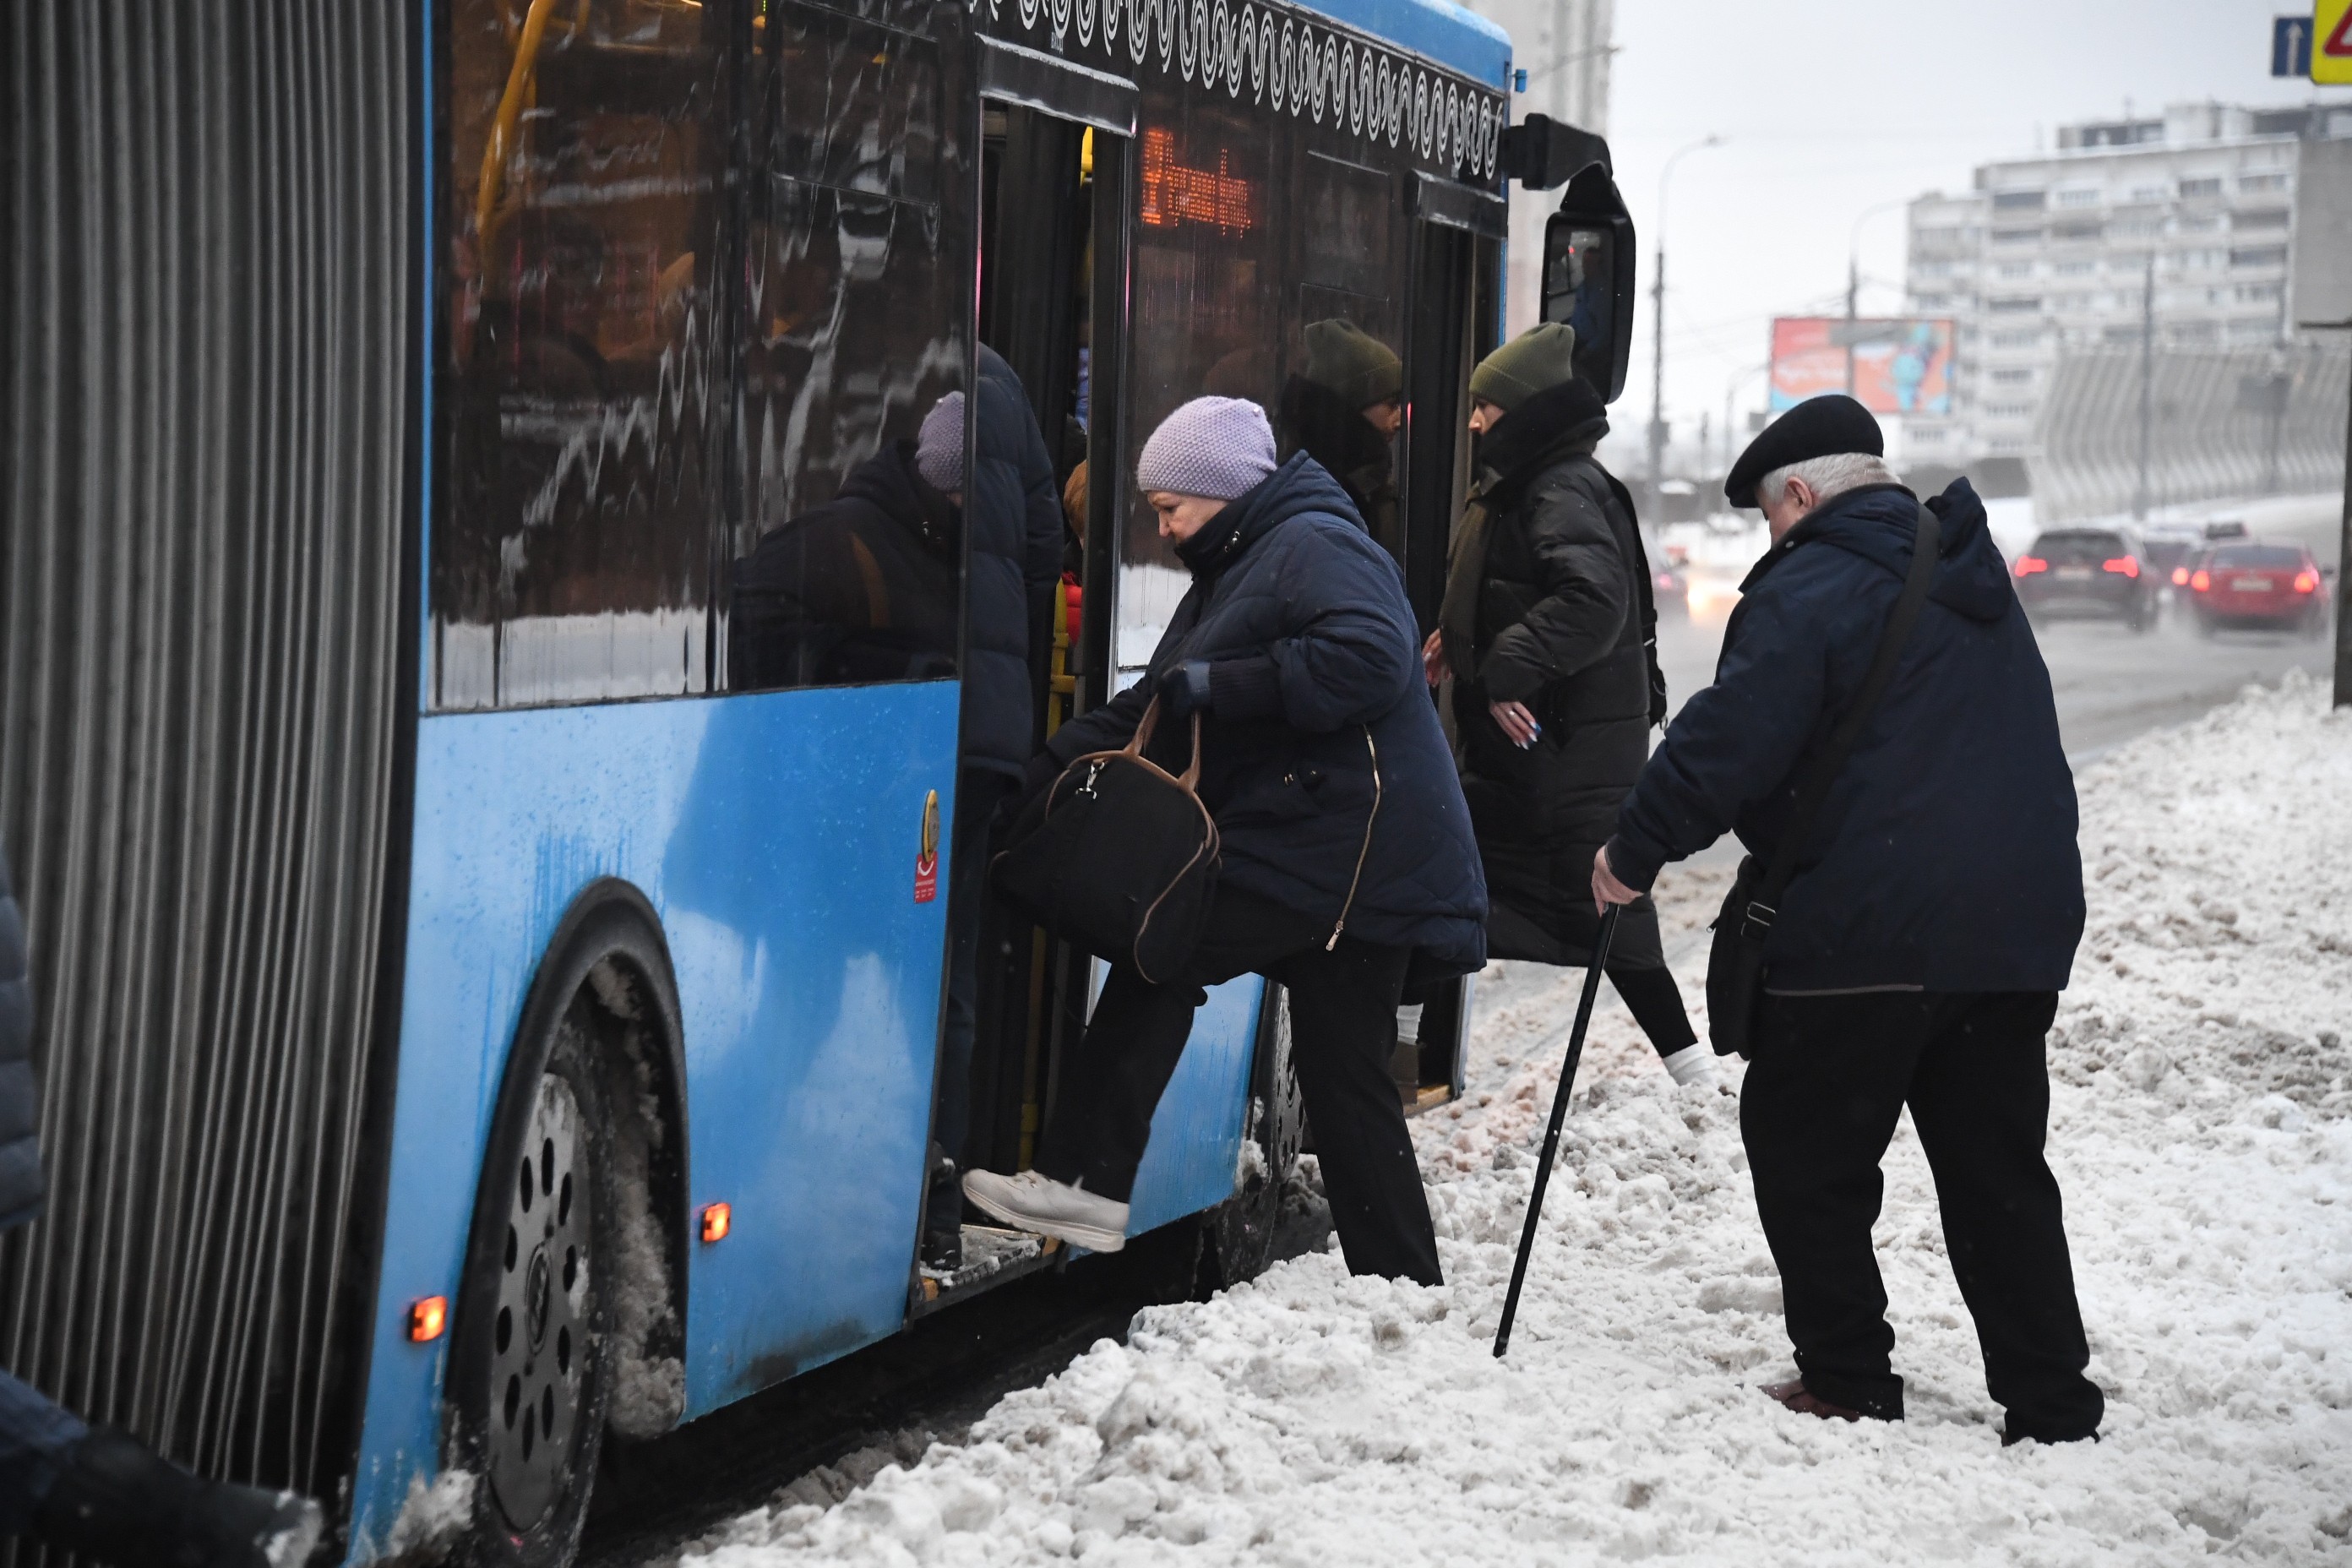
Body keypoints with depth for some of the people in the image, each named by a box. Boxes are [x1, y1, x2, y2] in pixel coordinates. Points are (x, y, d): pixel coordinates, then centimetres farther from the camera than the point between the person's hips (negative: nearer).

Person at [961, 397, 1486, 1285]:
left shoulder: (1314, 545, -8)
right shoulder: (1230, 575, 23)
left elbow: (1369, 658, -25)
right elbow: (1152, 714, 21)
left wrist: (1215, 686, -21)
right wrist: (1046, 774, 11)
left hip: (1345, 845, -10)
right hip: (1360, 874, 10)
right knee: (1345, 1080, 10)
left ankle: (1085, 1184, -8)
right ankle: (1404, 1287, 14)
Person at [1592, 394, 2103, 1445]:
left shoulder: (1810, 589, -9)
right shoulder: (1978, 586, 19)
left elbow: (1730, 742, -16)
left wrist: (1634, 851, -4)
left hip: (1868, 930, -8)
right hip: (2019, 926, 8)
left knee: (1806, 1157, 7)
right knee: (1998, 1172, 12)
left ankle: (1847, 1384, 9)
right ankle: (2052, 1409, 12)